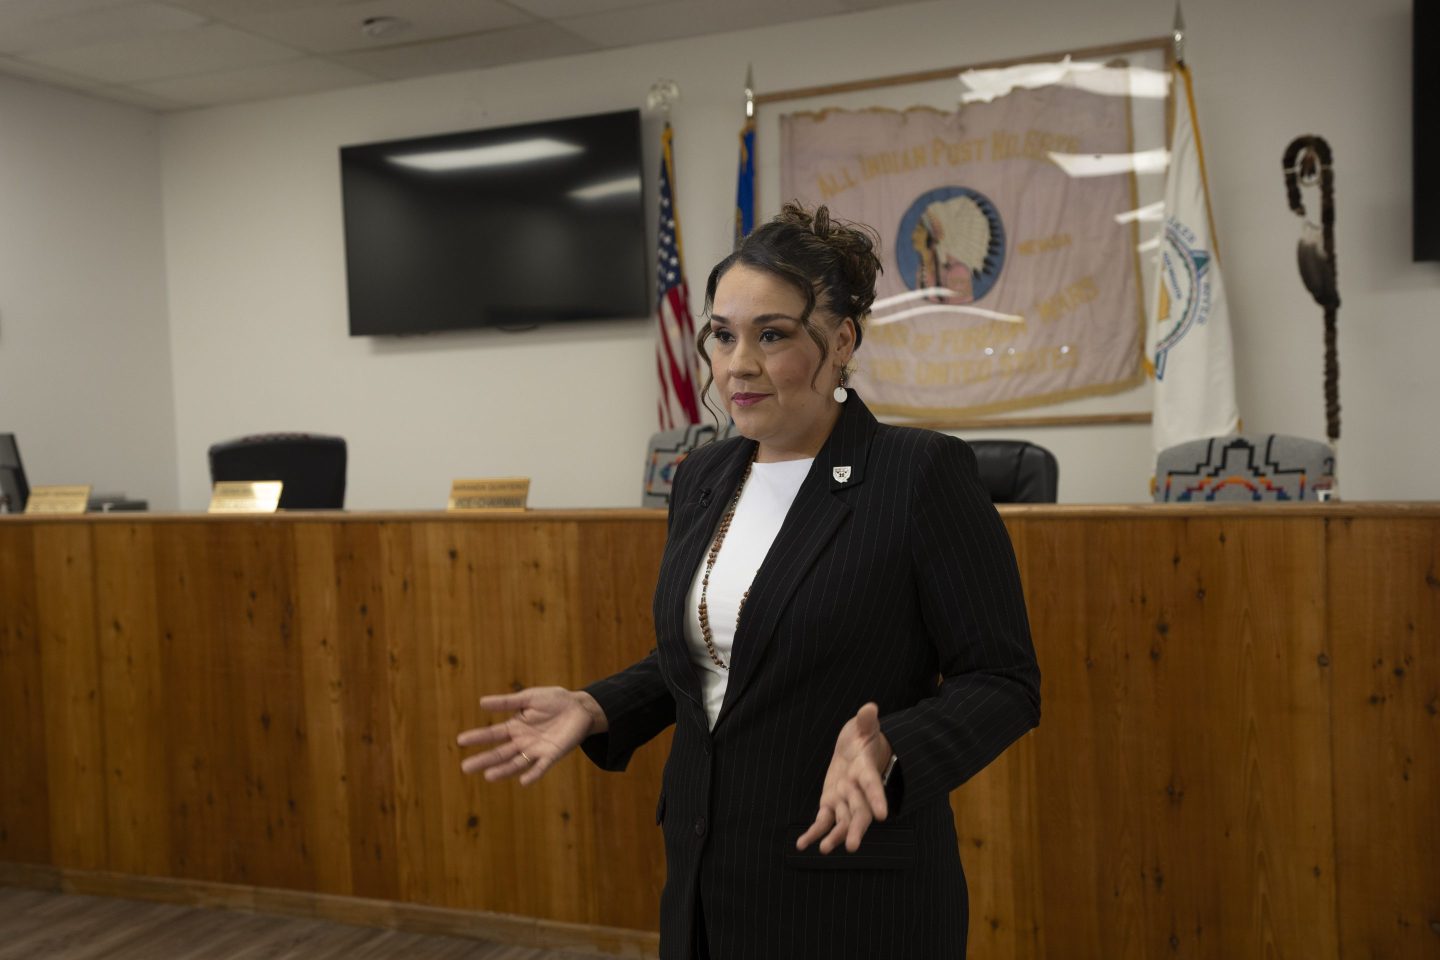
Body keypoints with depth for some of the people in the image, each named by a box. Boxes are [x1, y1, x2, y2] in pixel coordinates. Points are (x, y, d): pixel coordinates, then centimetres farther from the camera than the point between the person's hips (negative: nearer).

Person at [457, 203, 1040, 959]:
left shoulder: (923, 474, -14)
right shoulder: (703, 478, 5)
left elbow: (1002, 682, -12)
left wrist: (885, 749, -29)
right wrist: (596, 710, -2)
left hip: (853, 888, -5)